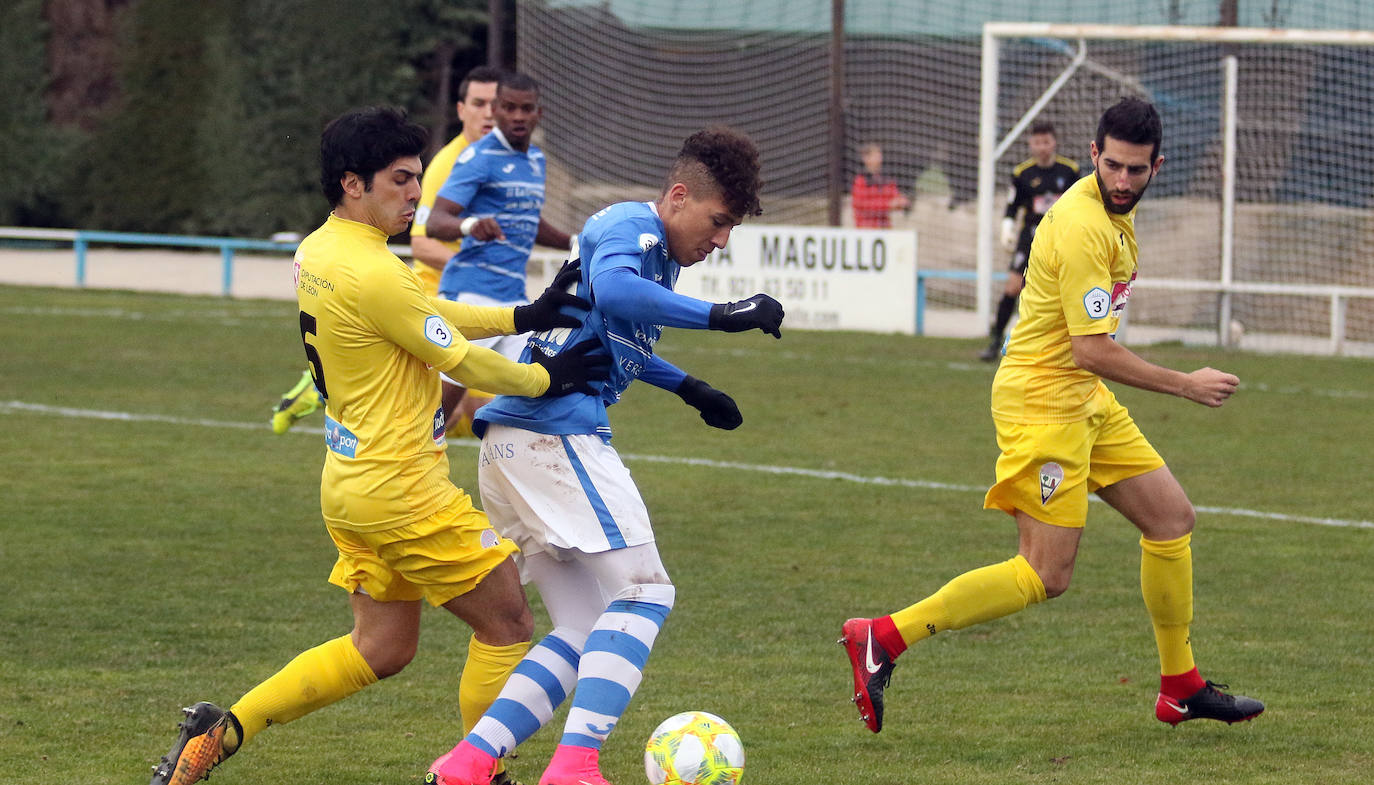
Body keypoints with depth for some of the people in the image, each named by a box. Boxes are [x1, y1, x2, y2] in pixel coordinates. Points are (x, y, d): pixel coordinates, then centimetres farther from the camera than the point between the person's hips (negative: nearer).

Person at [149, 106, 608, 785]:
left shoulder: (316, 252, 7)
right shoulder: (373, 275, -23)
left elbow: (425, 314, 13)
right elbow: (458, 359, -14)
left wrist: (524, 317, 5)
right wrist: (545, 379, 1)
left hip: (348, 480, 10)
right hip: (401, 490, -10)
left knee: (380, 648, 17)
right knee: (507, 625, 4)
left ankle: (222, 731, 13)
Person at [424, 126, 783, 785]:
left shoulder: (662, 256, 24)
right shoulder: (631, 225, -6)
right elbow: (613, 289, -31)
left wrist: (688, 388, 47)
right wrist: (722, 315, -33)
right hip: (555, 430, -10)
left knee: (585, 633, 8)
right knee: (643, 592, -14)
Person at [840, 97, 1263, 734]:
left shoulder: (1114, 213, 9)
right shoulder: (1083, 227, -23)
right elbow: (1092, 351, -25)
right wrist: (1185, 386, -18)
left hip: (1084, 400, 10)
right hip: (1043, 401, -10)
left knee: (1172, 518, 13)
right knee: (1046, 575, -12)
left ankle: (1181, 688, 25)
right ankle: (881, 639, -13)